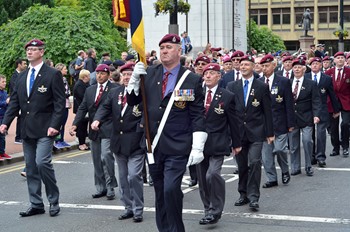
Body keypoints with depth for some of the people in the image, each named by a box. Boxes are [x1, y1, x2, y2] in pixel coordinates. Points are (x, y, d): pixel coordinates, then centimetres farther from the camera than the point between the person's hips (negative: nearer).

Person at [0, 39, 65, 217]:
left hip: (44, 129, -6)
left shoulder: (53, 74, -4)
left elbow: (60, 102, -8)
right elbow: (15, 101, 13)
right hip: (27, 129, 6)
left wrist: (54, 125, -17)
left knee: (42, 163, -15)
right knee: (31, 167, 8)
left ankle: (54, 201, 1)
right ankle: (36, 205, 16)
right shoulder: (22, 76, 14)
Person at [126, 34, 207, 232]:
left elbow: (198, 116, -5)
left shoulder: (192, 80, -2)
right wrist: (135, 78, -6)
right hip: (153, 146, 4)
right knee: (160, 192, 12)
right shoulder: (150, 74, 8)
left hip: (177, 148, -4)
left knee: (171, 189, -16)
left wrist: (198, 147, -11)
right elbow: (132, 101, 10)